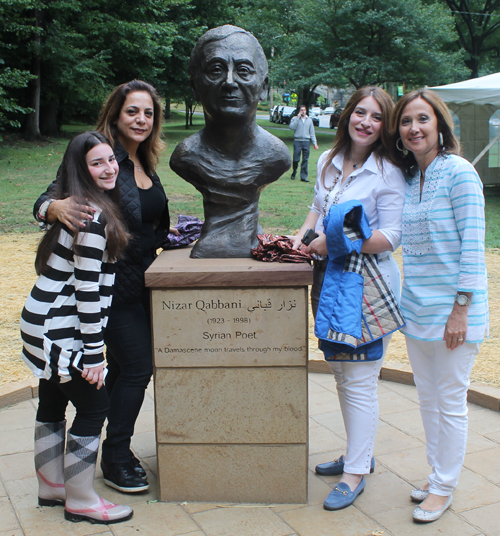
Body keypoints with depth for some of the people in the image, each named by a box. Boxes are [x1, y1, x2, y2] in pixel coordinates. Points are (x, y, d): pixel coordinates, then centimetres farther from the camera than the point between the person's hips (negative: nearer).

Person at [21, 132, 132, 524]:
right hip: (59, 329, -10)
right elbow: (87, 289, -22)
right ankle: (80, 502, 13)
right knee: (94, 407, 0)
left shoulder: (76, 207, 8)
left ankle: (52, 487, 35)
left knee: (53, 405, 19)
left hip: (46, 321, 10)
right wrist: (93, 353, -19)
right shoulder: (92, 216, -20)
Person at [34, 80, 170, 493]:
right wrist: (57, 207, -42)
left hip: (143, 282, 8)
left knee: (124, 368, 15)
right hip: (114, 284, -8)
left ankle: (115, 451, 31)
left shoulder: (146, 165, 9)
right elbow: (44, 203, -22)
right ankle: (116, 459, 13)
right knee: (137, 365, -5)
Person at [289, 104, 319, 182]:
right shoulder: (295, 119, 6)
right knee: (296, 159, -5)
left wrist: (315, 143, 9)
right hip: (297, 141, -2)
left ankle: (303, 176, 2)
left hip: (306, 141, 2)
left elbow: (312, 133, 16)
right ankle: (294, 173, 18)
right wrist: (298, 118, -12)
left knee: (305, 160, -1)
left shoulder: (309, 120, 15)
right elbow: (292, 127, -12)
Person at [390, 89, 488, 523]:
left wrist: (461, 310, -17)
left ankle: (444, 488, 22)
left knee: (450, 402, 6)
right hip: (416, 308, 7)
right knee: (428, 398, 17)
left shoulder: (459, 172, -12)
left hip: (452, 309, -7)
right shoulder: (409, 178, 9)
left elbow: (473, 245, -15)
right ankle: (436, 476, 34)